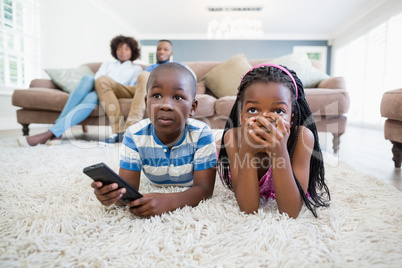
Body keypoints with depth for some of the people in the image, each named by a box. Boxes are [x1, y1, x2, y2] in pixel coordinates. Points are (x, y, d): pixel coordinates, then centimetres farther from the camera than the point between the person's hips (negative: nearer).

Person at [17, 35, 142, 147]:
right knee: (88, 78, -33)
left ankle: (52, 133, -47)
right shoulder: (107, 64, 34)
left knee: (92, 97, -37)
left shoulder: (136, 69, 25)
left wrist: (115, 83, -9)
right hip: (94, 89, 3)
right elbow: (97, 78, 14)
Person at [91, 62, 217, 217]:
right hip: (156, 186, 2)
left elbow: (205, 188, -40)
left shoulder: (201, 134, -39)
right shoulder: (134, 135, -33)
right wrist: (113, 194, -58)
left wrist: (168, 202, -60)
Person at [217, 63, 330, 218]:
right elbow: (248, 210, -36)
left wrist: (280, 154, -53)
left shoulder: (302, 136, -37)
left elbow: (290, 213, -38)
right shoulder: (233, 136, -35)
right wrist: (246, 152, -50)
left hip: (288, 192, 1)